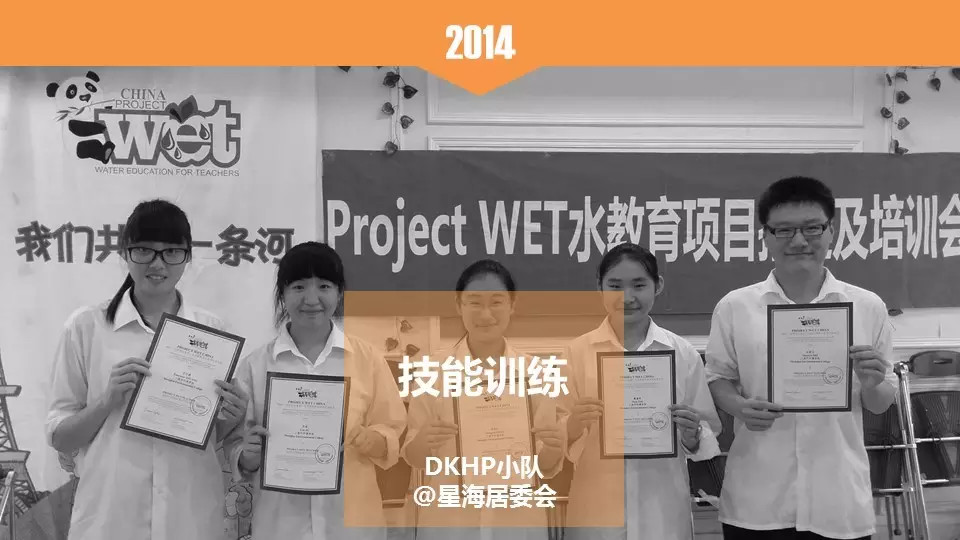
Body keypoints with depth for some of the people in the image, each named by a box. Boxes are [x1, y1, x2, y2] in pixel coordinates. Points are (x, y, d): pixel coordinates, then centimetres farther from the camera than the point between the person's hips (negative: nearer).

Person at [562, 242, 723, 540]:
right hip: (598, 510, 0)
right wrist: (574, 425, -21)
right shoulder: (576, 351, -1)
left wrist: (693, 435, -16)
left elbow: (710, 433, 5)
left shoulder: (683, 353, 1)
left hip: (663, 508, 1)